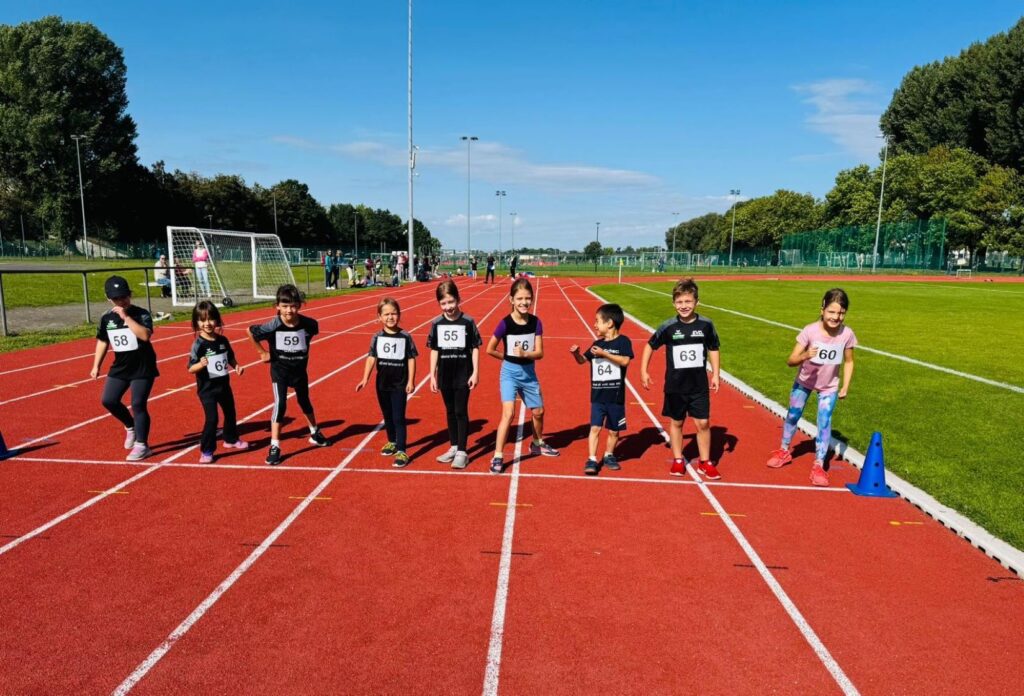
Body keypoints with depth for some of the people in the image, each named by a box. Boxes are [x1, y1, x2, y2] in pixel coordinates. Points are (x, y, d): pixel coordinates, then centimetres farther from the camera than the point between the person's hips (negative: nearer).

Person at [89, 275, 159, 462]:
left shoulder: (141, 314, -12)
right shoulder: (106, 319, 3)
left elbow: (145, 335, -28)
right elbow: (102, 342, 13)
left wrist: (126, 317, -28)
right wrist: (96, 366, 10)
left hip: (143, 367, -5)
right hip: (120, 367, 6)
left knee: (138, 405, -4)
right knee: (108, 400, 1)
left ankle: (141, 446, 6)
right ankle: (130, 427, 28)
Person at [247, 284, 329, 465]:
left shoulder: (308, 324, -20)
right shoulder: (272, 326, -25)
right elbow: (250, 331, -8)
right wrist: (262, 352, -3)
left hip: (300, 369, 3)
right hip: (279, 370, -3)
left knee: (304, 402, 21)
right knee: (280, 404, -14)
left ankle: (315, 433, 44)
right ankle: (274, 447, -6)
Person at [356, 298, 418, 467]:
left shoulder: (405, 337, -9)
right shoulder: (377, 337, -3)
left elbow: (411, 359, -6)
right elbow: (371, 358, -2)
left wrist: (411, 381, -8)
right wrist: (365, 379, -9)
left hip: (400, 384, -3)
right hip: (382, 384, 3)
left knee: (398, 418, -4)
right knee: (387, 416, 18)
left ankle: (401, 451, 0)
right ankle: (392, 442, 38)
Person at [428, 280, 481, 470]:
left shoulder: (468, 322, -8)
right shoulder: (436, 324, 1)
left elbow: (475, 348, -4)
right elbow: (434, 350, 6)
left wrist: (475, 372, -7)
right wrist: (432, 375, 4)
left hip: (463, 375, -3)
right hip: (445, 376, 3)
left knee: (461, 412, -1)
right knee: (450, 412, 14)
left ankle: (462, 452, 6)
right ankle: (453, 447, 26)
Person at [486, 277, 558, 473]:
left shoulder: (535, 322, -6)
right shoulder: (505, 323, -16)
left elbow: (539, 353, -8)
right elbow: (490, 349, -7)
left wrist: (524, 355, -26)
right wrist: (509, 358, 0)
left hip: (529, 372, 5)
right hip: (509, 372, -4)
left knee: (538, 411, 18)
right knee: (508, 413, -17)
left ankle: (537, 444, 45)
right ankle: (498, 456, -9)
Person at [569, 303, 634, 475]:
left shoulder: (623, 341, -7)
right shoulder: (597, 344, 8)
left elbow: (625, 361, -22)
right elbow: (582, 360, 17)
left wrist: (604, 353, -24)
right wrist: (576, 353, -4)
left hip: (615, 395, -3)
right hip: (597, 395, 3)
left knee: (614, 429, 11)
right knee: (595, 427, -3)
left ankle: (609, 456, 29)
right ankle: (592, 460, -1)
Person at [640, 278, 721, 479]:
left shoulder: (706, 325, -7)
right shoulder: (668, 327, -9)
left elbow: (713, 349, 7)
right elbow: (650, 345, 4)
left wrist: (715, 374, 5)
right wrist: (644, 371, 2)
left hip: (699, 386, 0)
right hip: (675, 386, 0)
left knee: (703, 423, 2)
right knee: (676, 422, 11)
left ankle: (705, 463, 17)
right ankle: (678, 461, 26)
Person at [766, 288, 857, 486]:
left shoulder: (847, 334, -21)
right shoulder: (810, 331, -29)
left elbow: (848, 361, -4)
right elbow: (790, 360, -29)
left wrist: (845, 386, -10)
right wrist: (805, 356, -49)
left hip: (829, 386, 0)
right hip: (804, 381, 0)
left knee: (824, 423, -8)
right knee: (793, 415, 16)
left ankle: (819, 466, 6)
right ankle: (784, 451, 39)